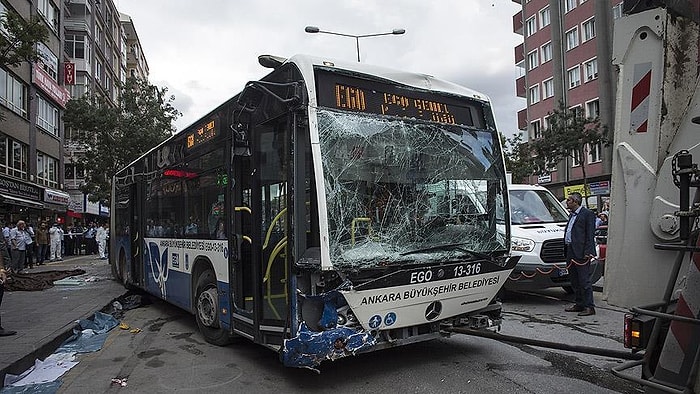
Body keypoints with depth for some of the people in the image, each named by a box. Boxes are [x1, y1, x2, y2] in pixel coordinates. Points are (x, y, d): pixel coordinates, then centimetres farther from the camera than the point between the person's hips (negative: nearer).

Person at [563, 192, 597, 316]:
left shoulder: (588, 214, -7)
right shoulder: (572, 215, 21)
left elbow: (590, 235, -12)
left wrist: (588, 252, -19)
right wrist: (567, 252, 17)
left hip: (581, 253, -9)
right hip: (570, 252, 9)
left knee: (584, 280, -5)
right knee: (574, 281, 14)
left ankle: (589, 307, 1)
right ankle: (579, 304, 23)